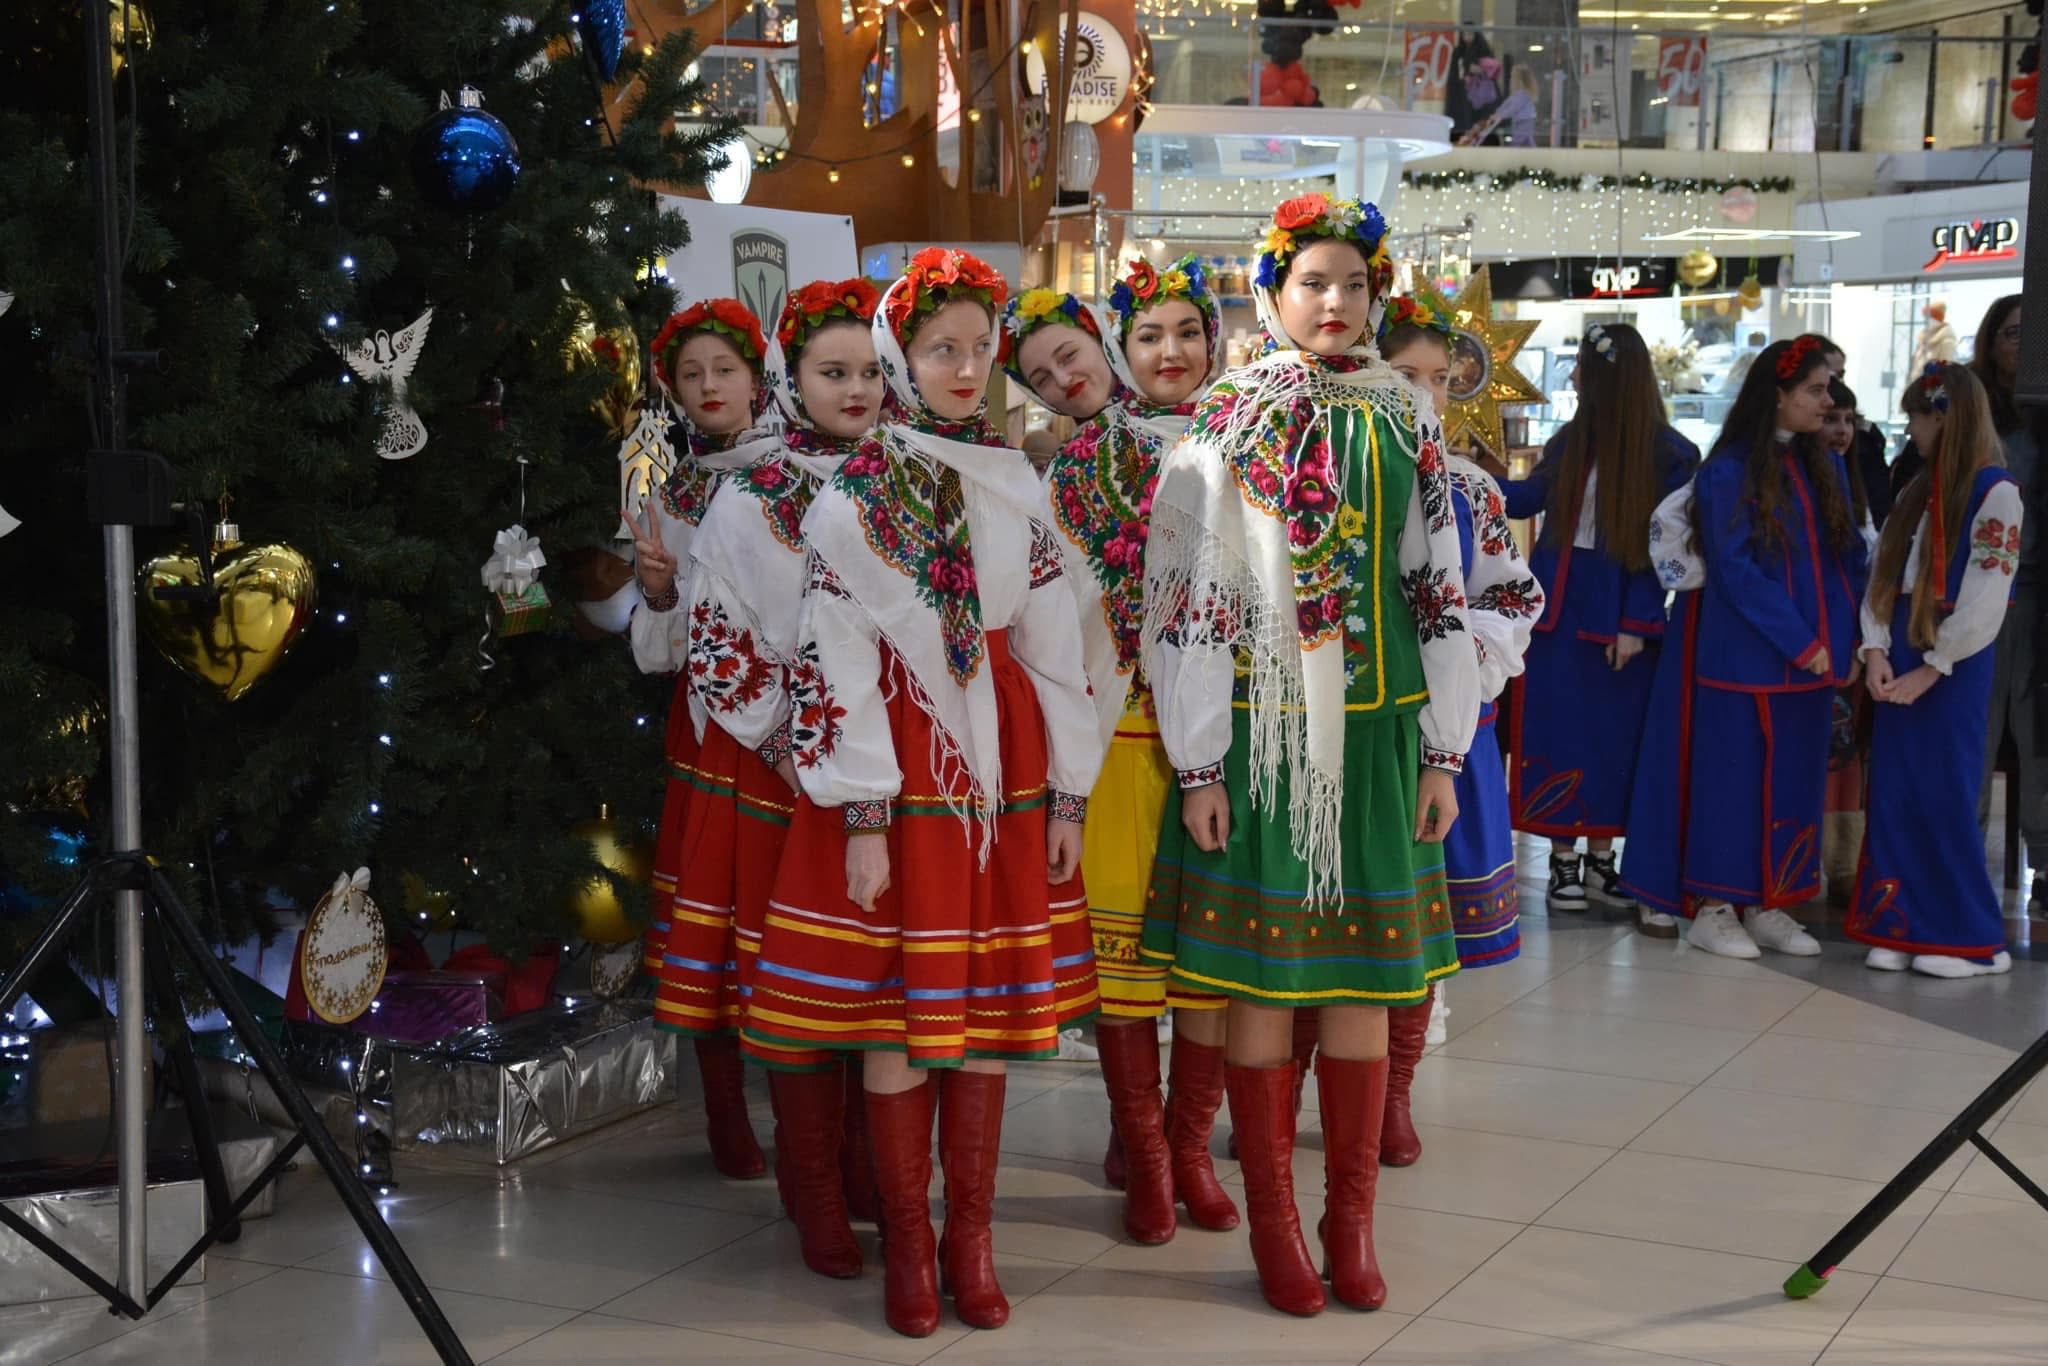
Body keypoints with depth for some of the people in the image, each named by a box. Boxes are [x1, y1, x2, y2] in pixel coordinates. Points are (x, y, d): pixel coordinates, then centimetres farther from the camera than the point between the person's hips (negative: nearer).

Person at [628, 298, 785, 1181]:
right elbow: (659, 652, 8)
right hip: (709, 722, 3)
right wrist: (656, 590, -9)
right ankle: (728, 1121, 13)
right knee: (709, 913, 2)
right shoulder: (670, 501, 11)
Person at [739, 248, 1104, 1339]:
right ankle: (905, 1238, 13)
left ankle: (971, 1232, 17)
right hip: (896, 759, -4)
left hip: (1002, 759, 4)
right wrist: (861, 816, -13)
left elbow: (1054, 647, 9)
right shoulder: (855, 494, -3)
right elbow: (836, 660, -8)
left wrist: (1068, 793, 6)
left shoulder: (1018, 486, 9)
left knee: (990, 1000, 6)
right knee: (895, 1002, 0)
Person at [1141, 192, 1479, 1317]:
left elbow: (1439, 591, 10)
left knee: (1363, 979, 7)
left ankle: (1352, 1218, 18)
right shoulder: (1225, 421, -2)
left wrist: (1444, 754, 7)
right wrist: (1198, 765, -8)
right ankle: (1272, 1219, 15)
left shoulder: (1406, 422, 8)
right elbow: (1186, 598, -5)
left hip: (1377, 728, 3)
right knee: (1262, 979, 2)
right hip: (1260, 728, -3)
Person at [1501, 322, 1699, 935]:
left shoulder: (1669, 454, -9)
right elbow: (1530, 498, 18)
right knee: (1557, 732, 3)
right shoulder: (1570, 440, 4)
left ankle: (1600, 860, 18)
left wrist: (1635, 623, -12)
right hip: (1558, 609, 4)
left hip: (1619, 614, -3)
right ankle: (1563, 861, 11)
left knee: (1613, 737, 6)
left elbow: (1662, 546, -9)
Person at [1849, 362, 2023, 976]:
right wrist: (1876, 651, -4)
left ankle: (1970, 937, 6)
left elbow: (1984, 602, -14)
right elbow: (1883, 575, 10)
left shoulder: (1996, 493, -8)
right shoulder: (1918, 491, 15)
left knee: (1943, 797, -4)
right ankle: (1903, 926, 10)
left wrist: (1930, 669, -14)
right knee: (1893, 794, 4)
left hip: (1953, 667, -7)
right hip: (1900, 661, 7)